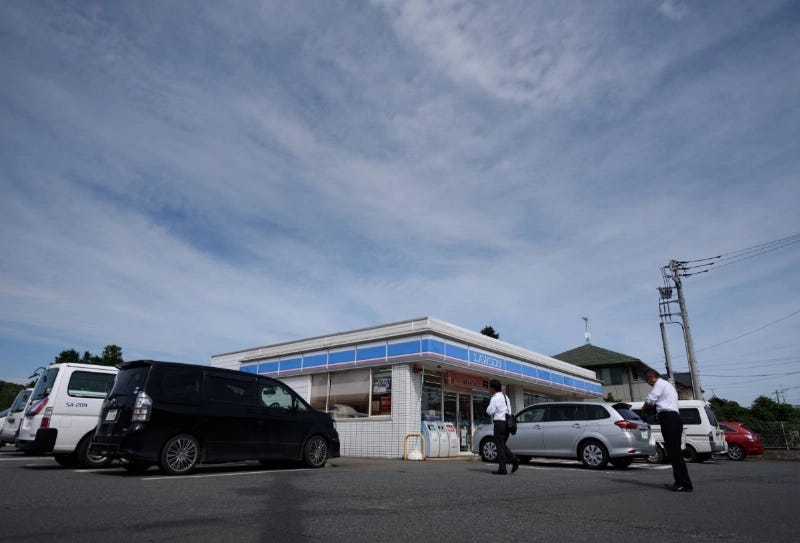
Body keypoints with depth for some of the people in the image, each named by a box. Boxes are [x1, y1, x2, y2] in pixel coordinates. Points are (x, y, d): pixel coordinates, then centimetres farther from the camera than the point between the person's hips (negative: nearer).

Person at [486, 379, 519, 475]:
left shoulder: (495, 398, -11)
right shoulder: (505, 397, 17)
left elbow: (490, 411, -16)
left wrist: (487, 409, 4)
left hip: (499, 423, -9)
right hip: (507, 422, 9)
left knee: (500, 446, -2)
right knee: (503, 445, 17)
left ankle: (502, 469, 1)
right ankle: (514, 459, 0)